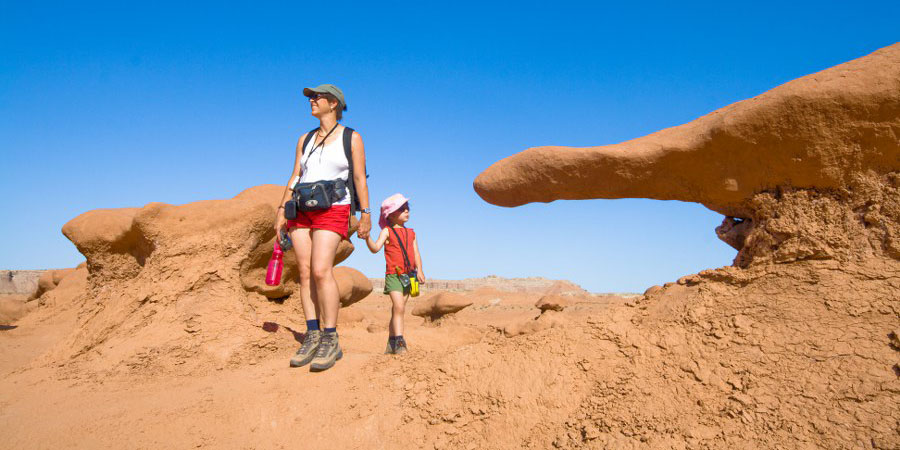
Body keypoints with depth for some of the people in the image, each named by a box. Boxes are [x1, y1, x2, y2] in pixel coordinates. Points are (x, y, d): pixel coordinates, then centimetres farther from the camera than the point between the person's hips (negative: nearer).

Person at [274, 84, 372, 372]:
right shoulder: (305, 139, 17)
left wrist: (365, 214, -8)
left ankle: (330, 340, -13)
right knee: (305, 272, -2)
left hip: (332, 210, -5)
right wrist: (282, 211, 8)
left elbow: (360, 178, -1)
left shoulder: (351, 138, 5)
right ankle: (312, 336, 3)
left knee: (320, 271, -19)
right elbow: (294, 178, 15)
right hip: (302, 211, 5)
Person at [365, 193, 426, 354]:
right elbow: (375, 248, -12)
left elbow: (416, 253, 7)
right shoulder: (387, 231, 1)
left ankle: (391, 344, 18)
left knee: (397, 310, 10)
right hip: (393, 275, -5)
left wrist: (419, 269, -8)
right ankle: (399, 342, -20)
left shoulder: (411, 233, 15)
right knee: (398, 307, -18)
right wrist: (367, 238, -31)